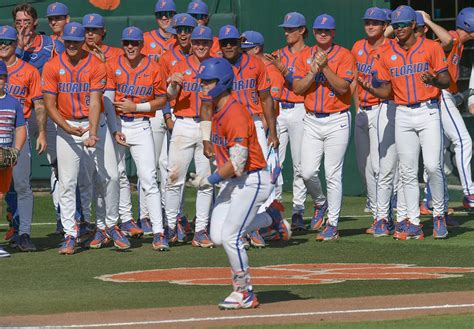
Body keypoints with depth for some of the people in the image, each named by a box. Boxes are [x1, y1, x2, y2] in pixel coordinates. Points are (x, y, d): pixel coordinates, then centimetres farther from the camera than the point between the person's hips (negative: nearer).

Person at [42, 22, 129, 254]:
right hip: (66, 126, 0)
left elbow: (95, 102, -13)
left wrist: (93, 134, -25)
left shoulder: (96, 66, -5)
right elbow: (50, 104, -4)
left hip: (94, 123, 0)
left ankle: (111, 225, 13)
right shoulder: (52, 67, -3)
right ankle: (70, 236, -1)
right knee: (67, 182, -5)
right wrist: (67, 128, -19)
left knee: (110, 176, -5)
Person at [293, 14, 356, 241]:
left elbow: (343, 87, -13)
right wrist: (314, 71, -12)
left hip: (337, 120, -4)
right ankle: (321, 204, 27)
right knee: (307, 173, -3)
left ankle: (332, 224, 3)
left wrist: (325, 66, -20)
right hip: (311, 120, 4)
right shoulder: (304, 56, 9)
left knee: (333, 175, -4)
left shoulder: (344, 55, -2)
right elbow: (297, 88, 0)